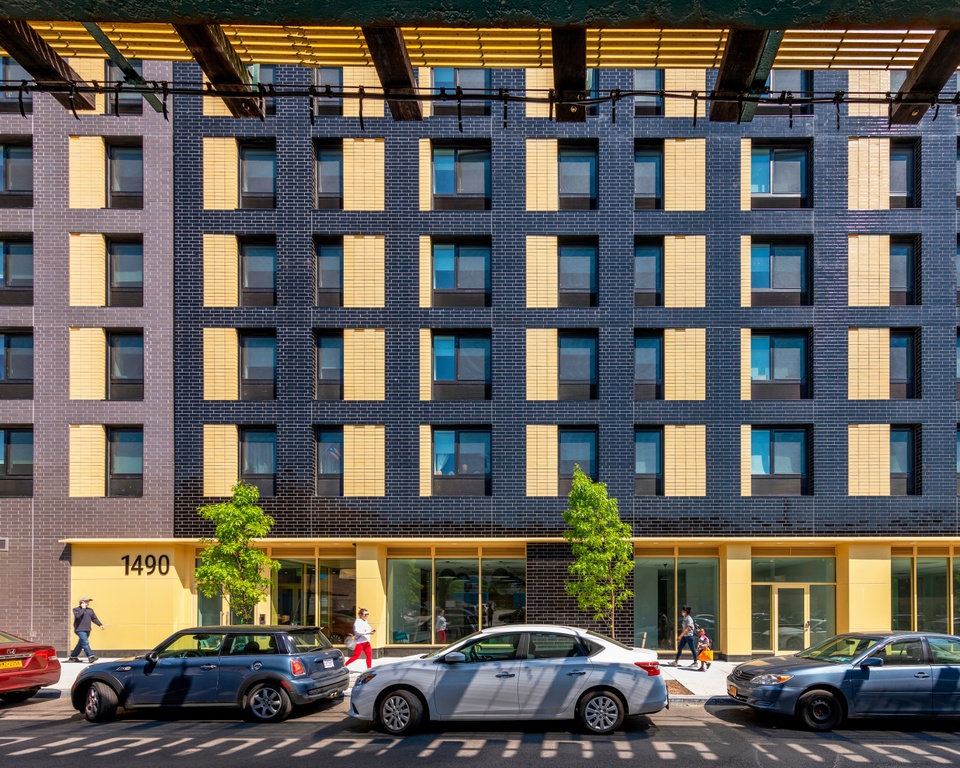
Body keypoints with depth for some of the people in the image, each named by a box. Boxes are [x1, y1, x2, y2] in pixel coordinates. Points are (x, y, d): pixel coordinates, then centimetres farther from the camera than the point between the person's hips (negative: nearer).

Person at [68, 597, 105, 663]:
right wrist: (83, 608, -13)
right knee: (85, 642, -18)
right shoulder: (76, 609, -2)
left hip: (87, 630, 7)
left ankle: (73, 657, 21)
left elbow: (94, 618, 18)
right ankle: (90, 656, -25)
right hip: (80, 630, -7)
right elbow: (78, 615, -22)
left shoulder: (90, 610, 15)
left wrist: (100, 625, 7)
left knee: (81, 644, 11)